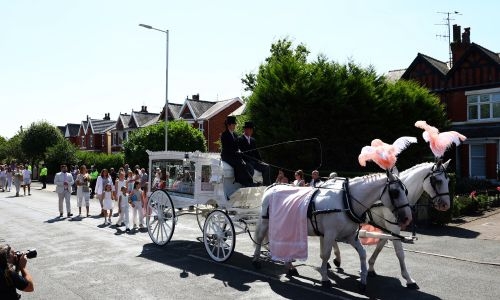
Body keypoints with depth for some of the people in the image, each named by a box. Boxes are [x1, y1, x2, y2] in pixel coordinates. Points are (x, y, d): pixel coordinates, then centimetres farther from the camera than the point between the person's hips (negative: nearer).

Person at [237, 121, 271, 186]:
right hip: (246, 162, -7)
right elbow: (241, 153, -10)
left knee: (266, 166, -14)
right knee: (250, 168, -37)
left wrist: (260, 160, 4)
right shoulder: (240, 139, -1)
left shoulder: (253, 140, 22)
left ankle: (267, 185, -15)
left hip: (254, 161, 7)